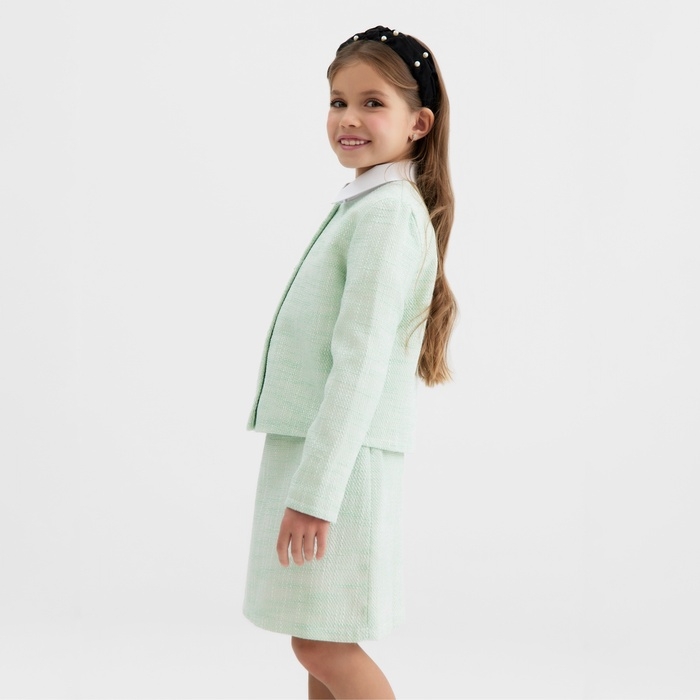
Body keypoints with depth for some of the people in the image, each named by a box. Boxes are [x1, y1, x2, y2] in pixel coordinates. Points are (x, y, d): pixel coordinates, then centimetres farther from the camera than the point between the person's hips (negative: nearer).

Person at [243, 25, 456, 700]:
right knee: (320, 641, 15)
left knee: (321, 643, -2)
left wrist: (315, 490, -22)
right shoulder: (367, 205, 14)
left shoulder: (388, 211, -15)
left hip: (341, 454, -9)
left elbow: (361, 358, -21)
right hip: (313, 443, 9)